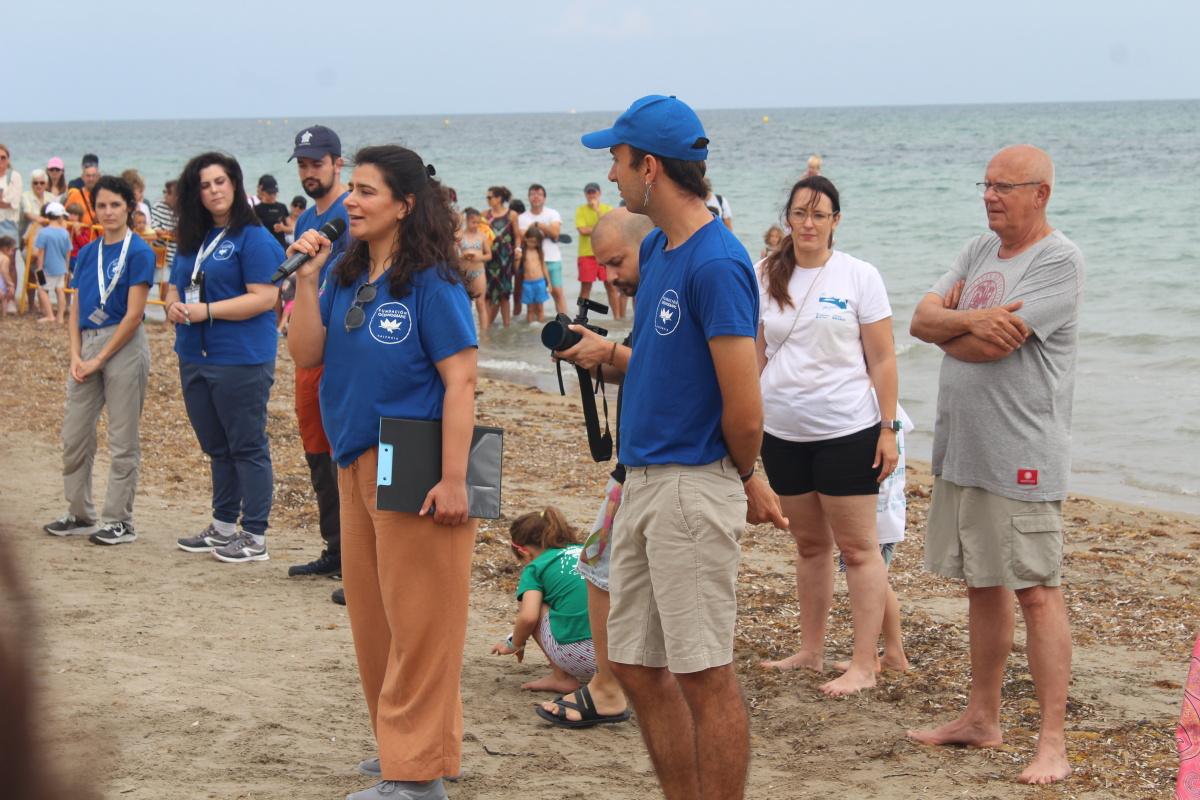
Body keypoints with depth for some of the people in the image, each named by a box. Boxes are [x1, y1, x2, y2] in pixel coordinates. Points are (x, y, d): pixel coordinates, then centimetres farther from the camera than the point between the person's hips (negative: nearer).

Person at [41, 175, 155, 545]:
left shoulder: (138, 252, -8)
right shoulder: (87, 253, 11)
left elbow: (133, 314, -13)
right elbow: (76, 308, 12)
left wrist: (99, 359, -13)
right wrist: (76, 356, -2)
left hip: (123, 346, -7)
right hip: (87, 346, 7)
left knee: (122, 439, -1)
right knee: (74, 434, 10)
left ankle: (119, 521, 7)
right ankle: (80, 514, 23)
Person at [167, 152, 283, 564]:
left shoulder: (253, 238, -10)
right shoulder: (192, 239, 14)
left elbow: (265, 297, -18)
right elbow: (176, 287, 22)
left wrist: (207, 311, -20)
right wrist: (174, 306, -2)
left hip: (241, 361, -8)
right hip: (195, 358, 8)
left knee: (247, 448, -2)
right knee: (216, 447, 17)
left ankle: (255, 537, 4)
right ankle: (223, 526, 28)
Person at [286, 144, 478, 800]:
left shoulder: (430, 280, -12)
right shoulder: (348, 277, 8)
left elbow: (460, 381, -16)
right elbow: (305, 354, 5)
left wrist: (454, 479, -21)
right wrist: (306, 278, -6)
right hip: (356, 462, 8)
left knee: (417, 621, -2)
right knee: (371, 615, 15)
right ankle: (399, 743, 29)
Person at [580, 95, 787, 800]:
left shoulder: (717, 262, -18)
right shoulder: (655, 250, 11)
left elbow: (744, 410, -18)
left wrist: (745, 480, -3)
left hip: (693, 485, -10)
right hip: (643, 479, 10)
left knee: (705, 674, -2)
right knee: (638, 665, 14)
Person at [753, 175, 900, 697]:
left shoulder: (858, 277, -4)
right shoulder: (767, 278, 6)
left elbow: (882, 360, -4)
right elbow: (757, 356, 12)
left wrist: (888, 428, -8)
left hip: (846, 432, -4)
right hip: (783, 433, 4)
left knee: (857, 547, -1)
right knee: (809, 543, 14)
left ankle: (864, 665, 1)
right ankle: (811, 652, 24)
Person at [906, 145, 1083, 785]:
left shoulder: (1058, 260, -12)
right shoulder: (979, 252, 14)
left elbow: (993, 344, -20)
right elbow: (921, 320, 3)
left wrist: (950, 325, 1)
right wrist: (971, 321, -17)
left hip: (1021, 461, -8)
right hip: (961, 453, 8)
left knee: (1036, 592, -6)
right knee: (982, 586, 16)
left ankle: (1052, 742, -3)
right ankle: (982, 719, 26)